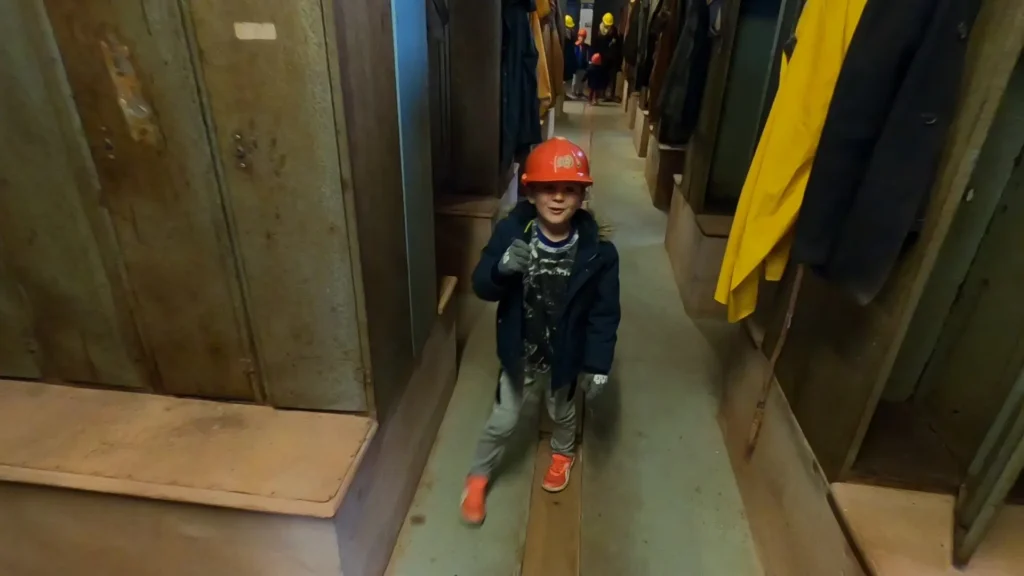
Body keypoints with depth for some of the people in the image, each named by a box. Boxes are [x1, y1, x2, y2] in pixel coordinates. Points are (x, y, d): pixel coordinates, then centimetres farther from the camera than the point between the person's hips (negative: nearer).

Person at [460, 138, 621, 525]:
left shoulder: (597, 250, -20)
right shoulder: (511, 231, -19)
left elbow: (604, 314, -11)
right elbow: (482, 287, -16)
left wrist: (598, 364, -9)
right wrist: (501, 268, -38)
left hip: (566, 356, 1)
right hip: (519, 352, 0)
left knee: (562, 412, 28)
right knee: (502, 421, 16)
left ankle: (562, 454, 62)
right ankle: (478, 477, 44)